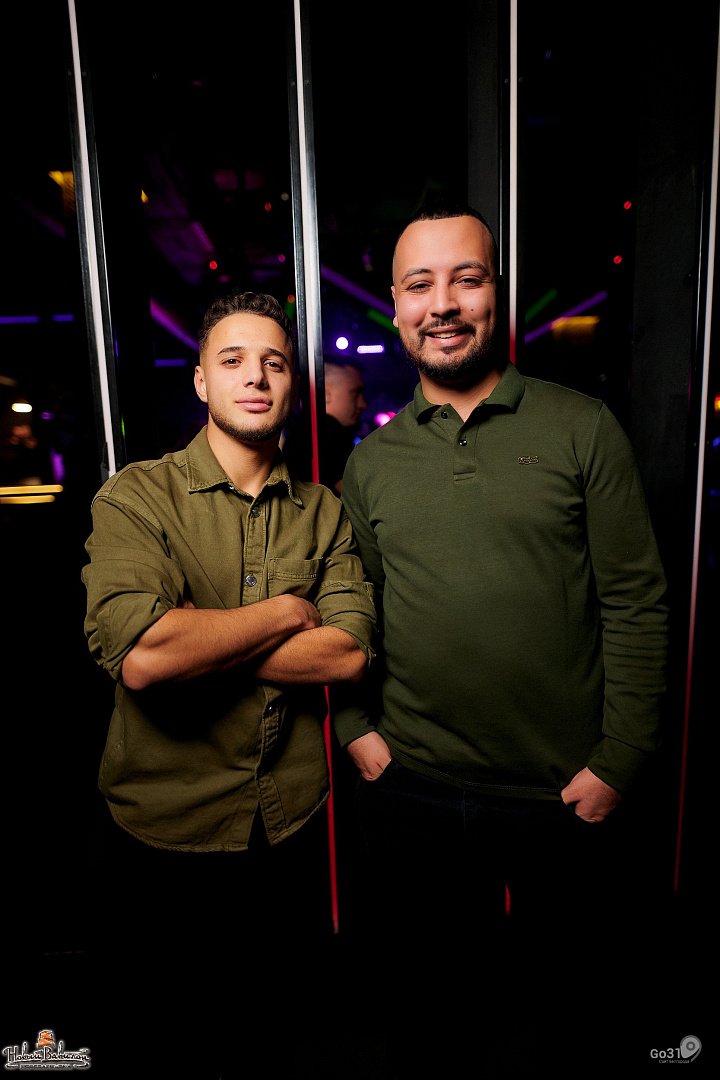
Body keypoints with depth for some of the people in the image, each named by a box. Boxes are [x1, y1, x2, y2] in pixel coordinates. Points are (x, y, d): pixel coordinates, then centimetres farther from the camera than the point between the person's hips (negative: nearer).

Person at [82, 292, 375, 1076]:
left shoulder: (324, 513, -1)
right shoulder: (136, 496, -11)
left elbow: (348, 653, -14)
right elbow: (137, 653, -27)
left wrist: (195, 644, -19)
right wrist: (284, 613, -17)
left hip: (291, 832, 3)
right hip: (164, 840, -2)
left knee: (273, 1014, 27)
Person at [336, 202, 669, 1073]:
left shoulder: (583, 430, -5)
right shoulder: (371, 462, 3)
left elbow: (636, 603, -6)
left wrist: (618, 764, -9)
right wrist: (356, 730, -3)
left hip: (566, 793, -1)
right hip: (411, 789, 2)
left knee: (569, 1000, 23)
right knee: (427, 997, 24)